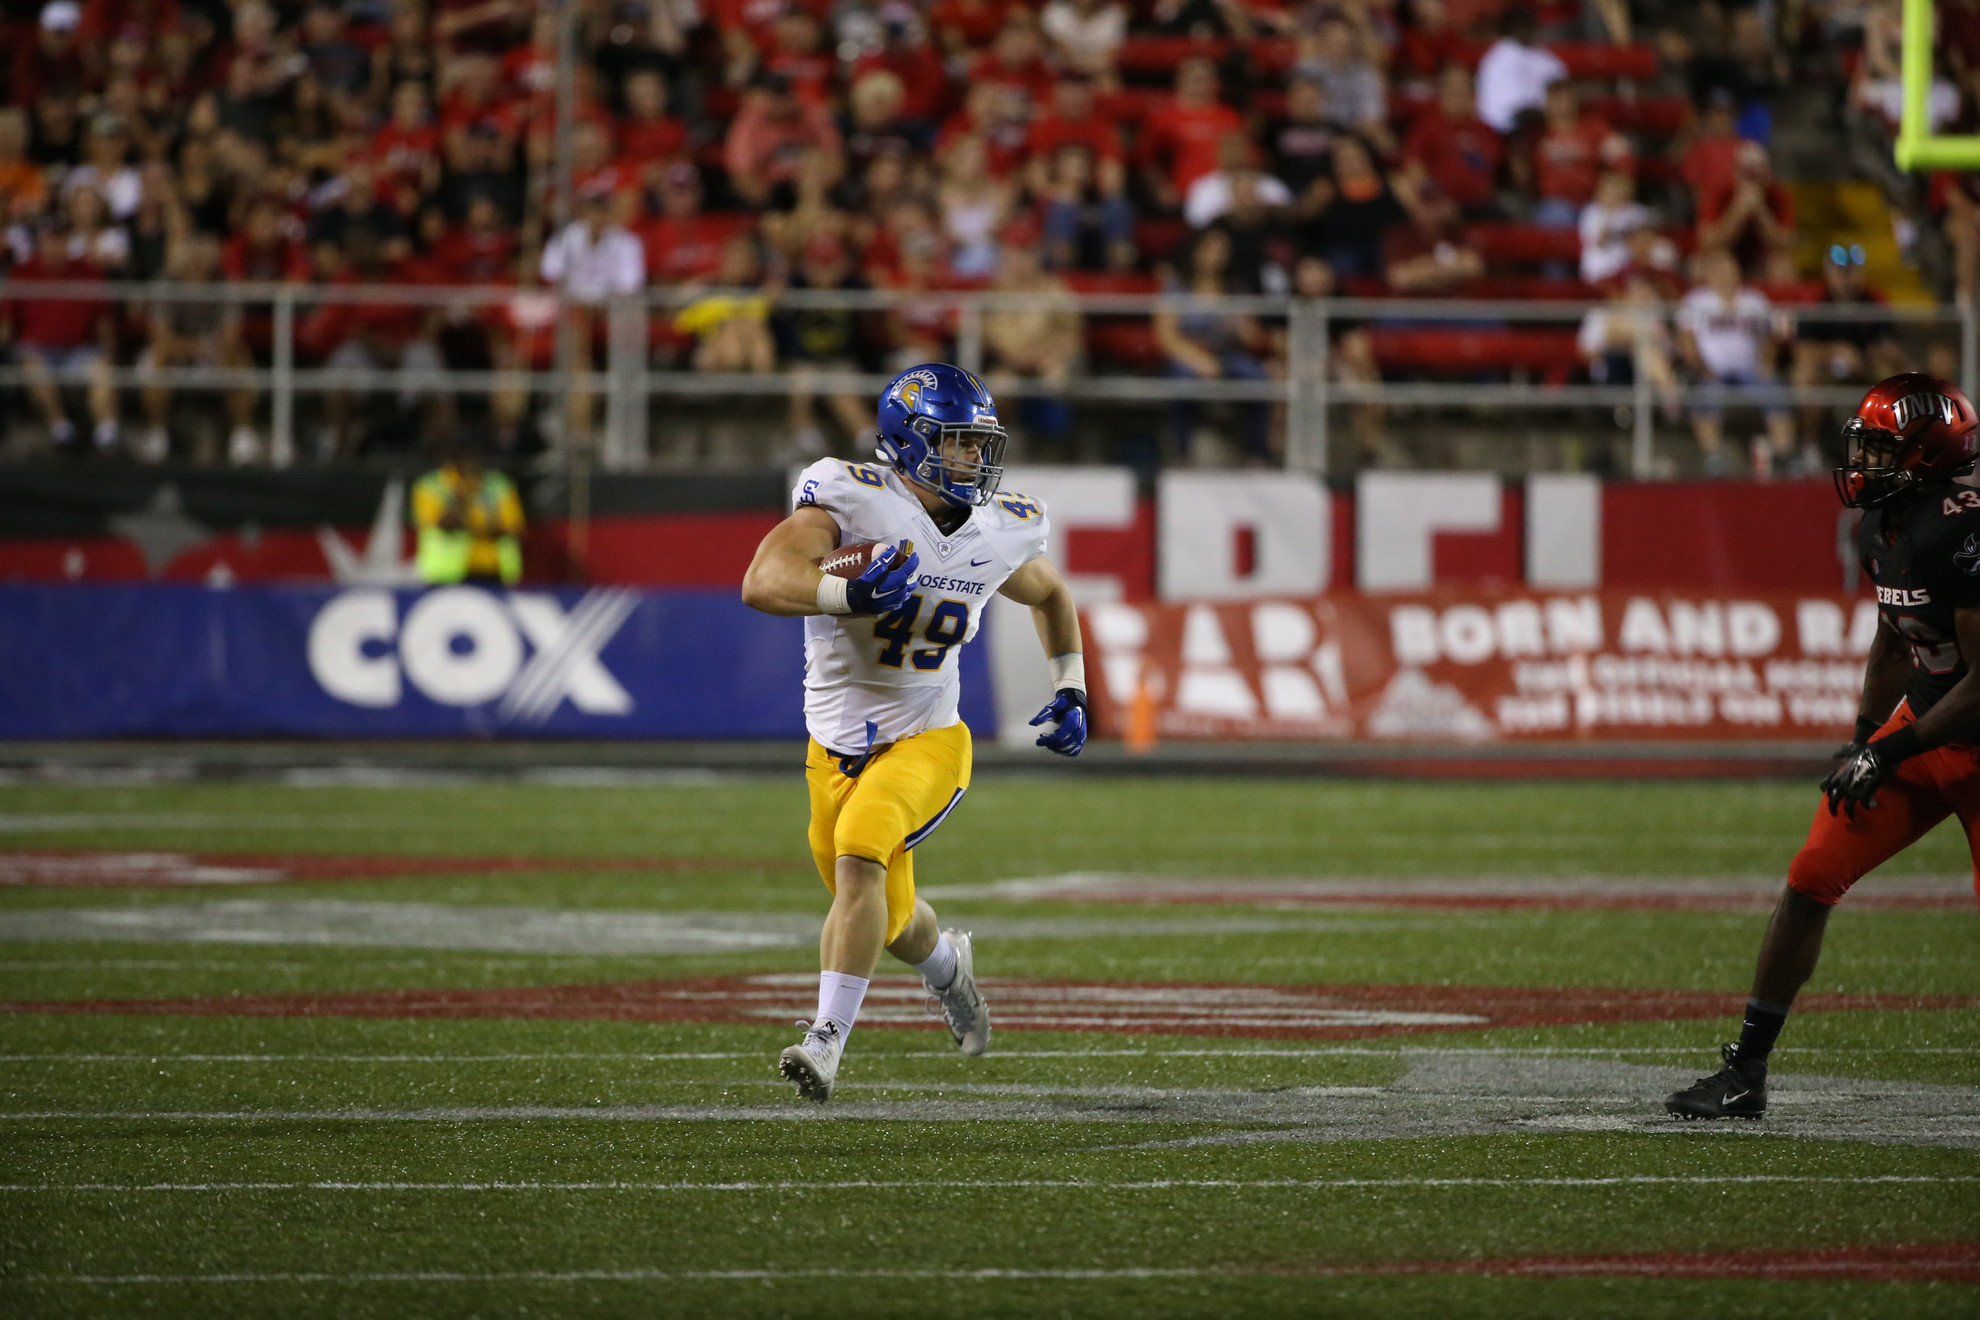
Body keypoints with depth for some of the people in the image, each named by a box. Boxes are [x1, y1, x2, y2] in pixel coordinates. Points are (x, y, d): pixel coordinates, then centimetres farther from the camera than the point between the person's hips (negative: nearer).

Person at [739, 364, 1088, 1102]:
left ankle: (828, 1039, -29)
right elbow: (762, 583, -31)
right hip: (838, 749, 0)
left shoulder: (997, 535, -2)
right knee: (890, 923, 12)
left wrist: (1070, 693, 15)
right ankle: (946, 962, 49)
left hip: (926, 741, 0)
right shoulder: (853, 501, -17)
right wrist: (851, 594, -45)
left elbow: (1049, 595, 22)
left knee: (860, 853, -29)